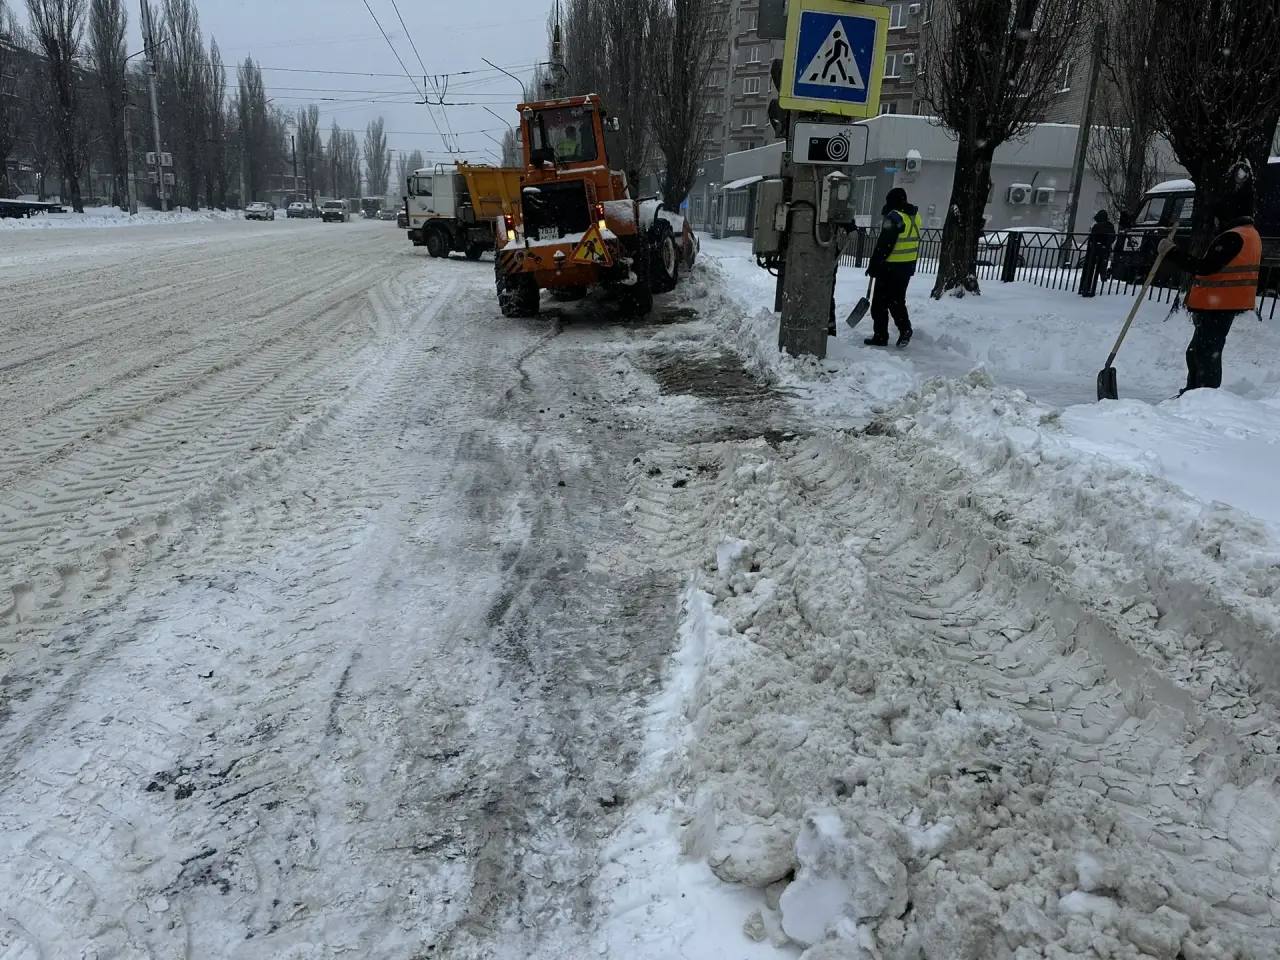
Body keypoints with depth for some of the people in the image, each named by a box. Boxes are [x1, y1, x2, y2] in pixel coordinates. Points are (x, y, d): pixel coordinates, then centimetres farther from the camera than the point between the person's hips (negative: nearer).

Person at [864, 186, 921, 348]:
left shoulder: (894, 217, -17)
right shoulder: (915, 216, 10)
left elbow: (884, 245, -19)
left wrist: (874, 265, -12)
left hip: (890, 267, -8)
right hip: (908, 266, 8)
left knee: (880, 303, 1)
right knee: (898, 300, 18)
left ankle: (880, 336, 4)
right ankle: (905, 330, 10)